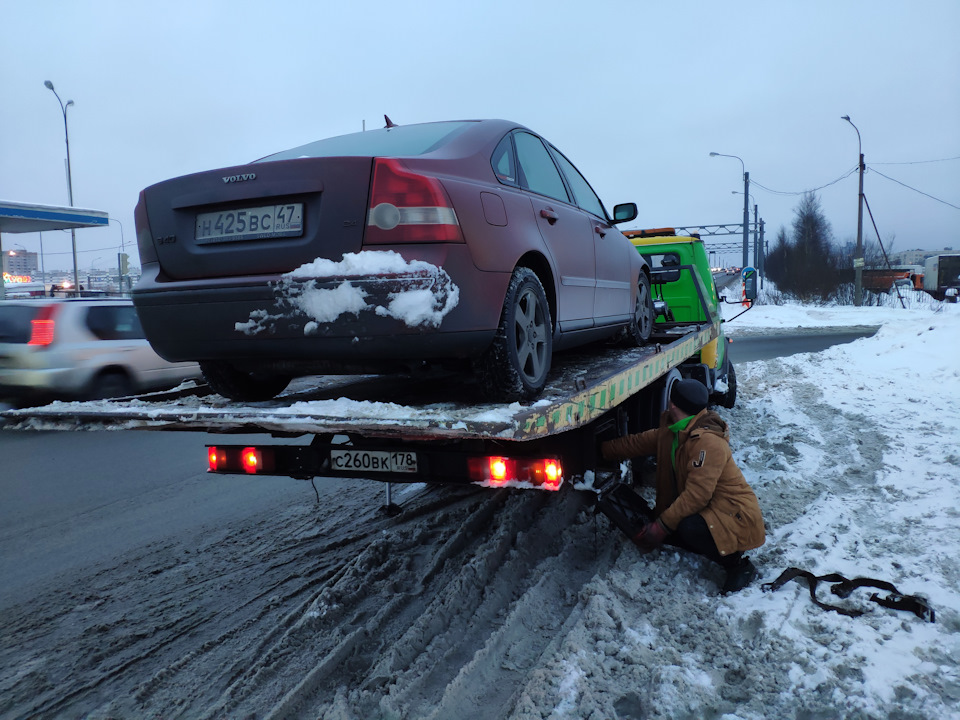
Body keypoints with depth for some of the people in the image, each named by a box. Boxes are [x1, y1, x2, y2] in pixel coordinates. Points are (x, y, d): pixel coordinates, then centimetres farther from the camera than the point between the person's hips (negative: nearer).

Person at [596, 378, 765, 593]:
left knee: (689, 528, -33)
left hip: (735, 515, -9)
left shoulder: (708, 442, -26)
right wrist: (600, 449, 16)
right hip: (708, 511, 9)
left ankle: (737, 565, -8)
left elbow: (696, 495, -29)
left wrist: (662, 525, -26)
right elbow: (636, 443, 14)